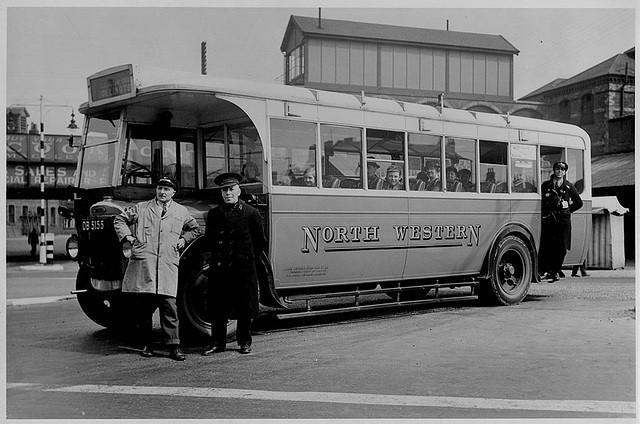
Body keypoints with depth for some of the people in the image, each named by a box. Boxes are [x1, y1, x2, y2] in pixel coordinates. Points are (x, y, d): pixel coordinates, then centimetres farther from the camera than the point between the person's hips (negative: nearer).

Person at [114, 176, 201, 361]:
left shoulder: (181, 212, 14)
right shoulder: (141, 208, 12)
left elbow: (195, 229, 28)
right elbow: (119, 220, 21)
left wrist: (184, 239, 12)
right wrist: (128, 236, 7)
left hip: (168, 265, 0)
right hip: (143, 263, 0)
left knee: (169, 306, -6)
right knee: (144, 306, 3)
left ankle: (174, 346, -3)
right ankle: (147, 344, 15)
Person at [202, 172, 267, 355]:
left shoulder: (251, 213, -1)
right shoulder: (214, 214, 7)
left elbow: (260, 241, 6)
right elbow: (208, 240, 17)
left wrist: (248, 258, 6)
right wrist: (217, 255, 10)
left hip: (244, 267, -2)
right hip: (219, 268, 2)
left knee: (245, 306, 6)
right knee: (217, 307, 4)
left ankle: (244, 342, 19)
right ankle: (217, 343, 15)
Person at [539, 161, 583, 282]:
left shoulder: (569, 186, 9)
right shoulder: (546, 185, 8)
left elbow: (579, 203, 16)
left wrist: (567, 211, 11)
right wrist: (544, 213, 3)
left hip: (563, 220, 1)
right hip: (548, 220, 0)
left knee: (561, 248, -1)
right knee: (546, 247, -10)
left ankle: (556, 271, 10)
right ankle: (547, 271, -8)